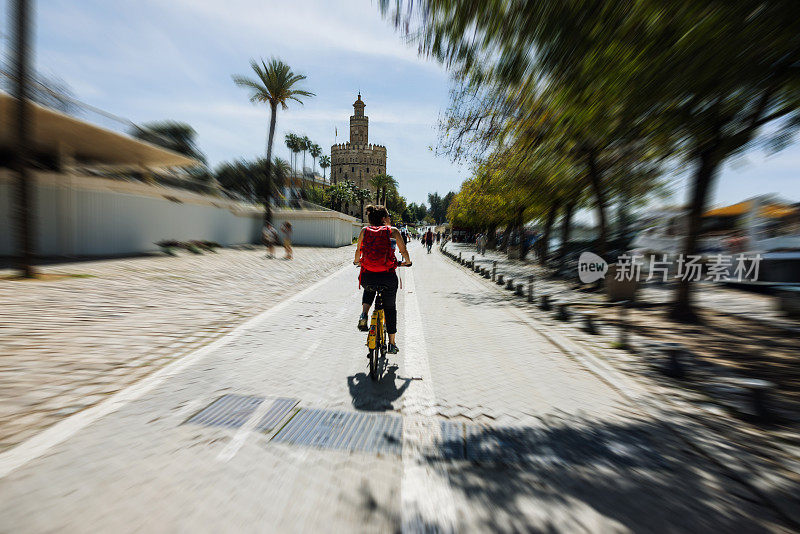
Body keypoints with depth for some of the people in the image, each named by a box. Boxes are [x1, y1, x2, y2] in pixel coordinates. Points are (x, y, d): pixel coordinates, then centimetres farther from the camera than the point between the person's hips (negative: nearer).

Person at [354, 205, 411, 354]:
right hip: (388, 276, -2)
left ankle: (363, 315, 12)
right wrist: (407, 262, 25)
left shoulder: (365, 230, 7)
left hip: (367, 276, 2)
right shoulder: (393, 231, 0)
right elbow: (404, 251, 4)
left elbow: (358, 250, 19)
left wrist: (356, 261, 40)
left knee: (369, 290, 38)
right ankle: (392, 344, 30)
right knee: (390, 308, 20)